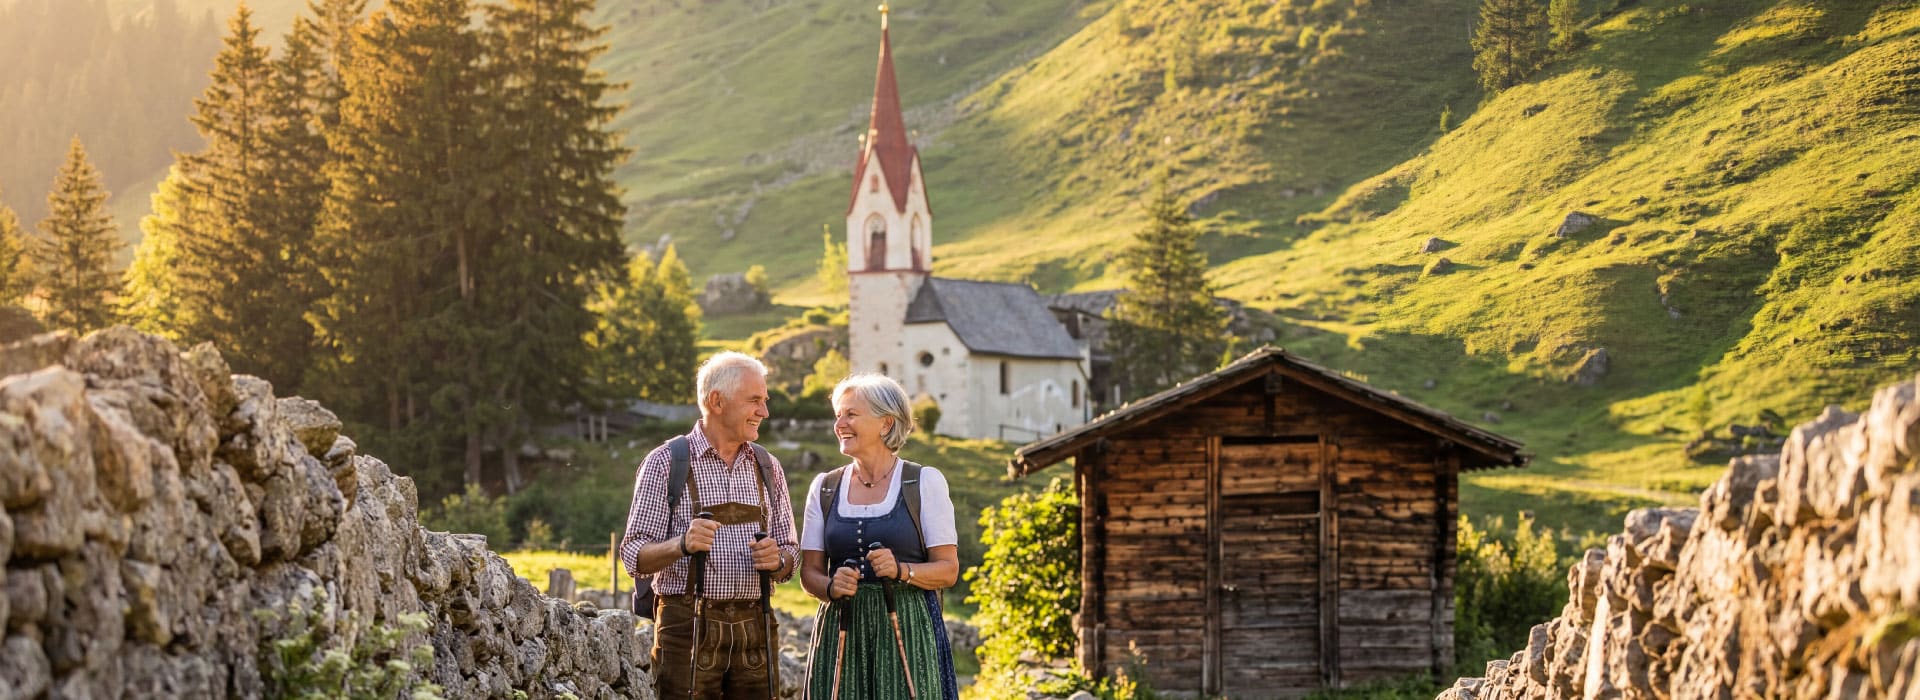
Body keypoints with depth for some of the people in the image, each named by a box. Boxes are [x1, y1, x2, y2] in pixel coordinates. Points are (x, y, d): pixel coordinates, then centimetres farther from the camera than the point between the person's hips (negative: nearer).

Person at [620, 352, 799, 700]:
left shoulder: (767, 468, 13)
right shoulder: (666, 462, -1)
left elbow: (791, 553, 16)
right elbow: (634, 556, -4)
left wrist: (777, 559, -8)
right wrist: (682, 544, -24)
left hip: (753, 630, 4)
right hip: (688, 628, -4)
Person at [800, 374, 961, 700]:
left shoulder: (925, 483, 1)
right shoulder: (825, 487, 11)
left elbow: (948, 569, -2)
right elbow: (809, 571, 9)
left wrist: (901, 570, -19)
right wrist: (832, 586, -13)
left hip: (908, 629, -3)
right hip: (840, 632, 3)